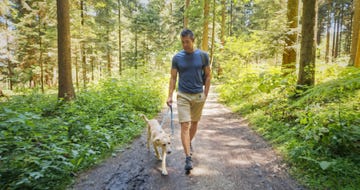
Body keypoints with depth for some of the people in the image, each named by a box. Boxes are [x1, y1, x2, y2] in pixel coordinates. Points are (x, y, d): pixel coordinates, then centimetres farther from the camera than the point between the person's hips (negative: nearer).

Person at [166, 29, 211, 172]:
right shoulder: (177, 57, -1)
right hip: (183, 96, -1)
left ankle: (189, 143, 42)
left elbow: (207, 76, 5)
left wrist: (205, 94, 0)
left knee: (194, 123, 16)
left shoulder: (203, 55, 0)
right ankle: (188, 158, -3)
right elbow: (173, 77, 2)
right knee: (185, 125, -7)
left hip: (198, 96, 2)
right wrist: (170, 95, -7)